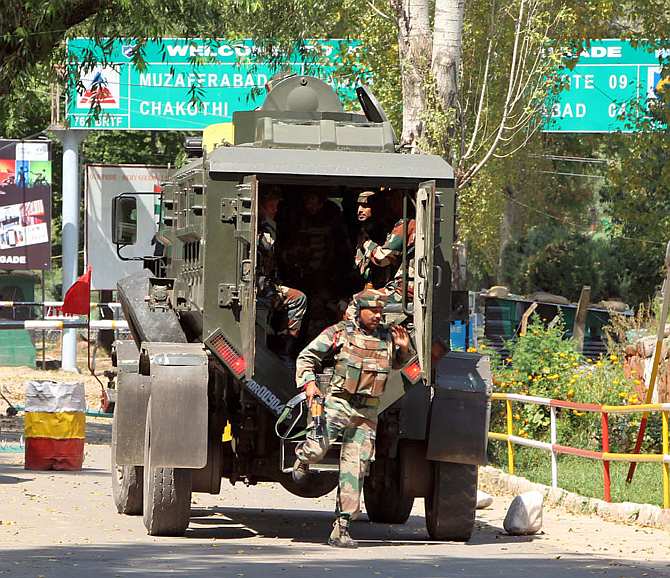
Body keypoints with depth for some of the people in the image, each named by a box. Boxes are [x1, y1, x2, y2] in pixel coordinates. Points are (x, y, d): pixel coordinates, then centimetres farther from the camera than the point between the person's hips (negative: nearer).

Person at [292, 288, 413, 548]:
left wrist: (405, 348, 10)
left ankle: (341, 529, 1)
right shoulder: (339, 332, -1)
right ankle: (303, 457, 18)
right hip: (338, 402, -3)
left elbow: (398, 363, 32)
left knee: (355, 468, -1)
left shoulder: (387, 337, 12)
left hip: (367, 412, 3)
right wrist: (308, 383, -13)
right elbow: (307, 357, 3)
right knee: (317, 450, -23)